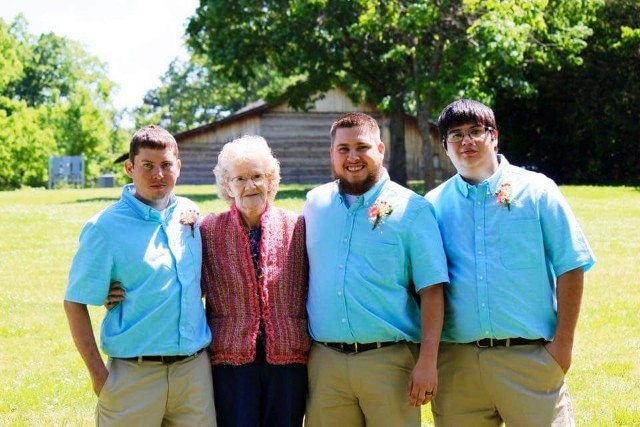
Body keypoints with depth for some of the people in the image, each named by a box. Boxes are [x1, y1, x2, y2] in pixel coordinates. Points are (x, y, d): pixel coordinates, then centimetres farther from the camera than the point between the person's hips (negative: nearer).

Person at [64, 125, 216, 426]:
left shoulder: (188, 213, 7)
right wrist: (98, 373, -11)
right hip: (135, 375, -4)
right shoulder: (105, 228, -8)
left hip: (195, 368, 4)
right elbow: (75, 302, -8)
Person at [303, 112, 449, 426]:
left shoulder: (412, 209, -3)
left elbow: (431, 292, -6)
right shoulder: (315, 203, 9)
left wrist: (427, 362, -11)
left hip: (390, 361, -3)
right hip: (324, 361, 3)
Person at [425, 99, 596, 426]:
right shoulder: (434, 205, 7)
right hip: (456, 360, 2)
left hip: (530, 355, -2)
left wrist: (563, 343, -6)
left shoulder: (536, 191, 1)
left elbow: (570, 267, 0)